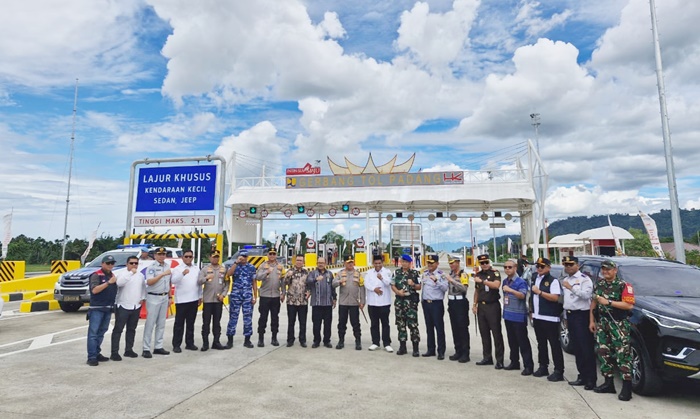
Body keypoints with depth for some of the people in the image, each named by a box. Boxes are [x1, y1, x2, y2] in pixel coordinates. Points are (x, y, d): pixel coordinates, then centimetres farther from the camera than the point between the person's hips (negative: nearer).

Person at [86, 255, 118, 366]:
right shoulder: (96, 275, -6)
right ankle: (91, 357, -5)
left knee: (101, 332, 12)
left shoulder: (113, 275, 15)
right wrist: (108, 282, -25)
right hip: (97, 308, -7)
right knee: (93, 332, -6)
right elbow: (94, 290, -19)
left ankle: (97, 353, 21)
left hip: (108, 308, 7)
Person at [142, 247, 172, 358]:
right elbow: (149, 282, -20)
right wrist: (163, 274, -25)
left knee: (161, 324, 9)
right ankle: (146, 349, 2)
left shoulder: (168, 266, 11)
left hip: (164, 297, 6)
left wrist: (169, 297, 14)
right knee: (150, 323, -4)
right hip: (153, 298, -6)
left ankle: (158, 347, 16)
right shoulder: (151, 267, -8)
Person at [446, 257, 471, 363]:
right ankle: (458, 352, 19)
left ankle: (465, 354, 3)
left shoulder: (463, 275, -9)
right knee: (454, 328, 11)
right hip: (452, 303, 7)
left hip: (460, 303, -7)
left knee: (463, 328, -3)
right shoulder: (451, 274, 13)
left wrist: (452, 280, -25)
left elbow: (464, 288, -23)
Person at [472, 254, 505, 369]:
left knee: (496, 333, -2)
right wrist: (474, 304, 14)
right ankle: (487, 357, 21)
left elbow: (496, 285, -27)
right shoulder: (478, 274, 11)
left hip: (493, 306, -6)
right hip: (481, 306, 6)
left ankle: (499, 360, 5)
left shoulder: (495, 273, -7)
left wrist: (482, 281, -26)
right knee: (484, 333, 11)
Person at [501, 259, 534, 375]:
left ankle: (528, 366, 5)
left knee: (523, 341, -2)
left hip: (519, 316, -7)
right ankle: (514, 362, 25)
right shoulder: (505, 281, 9)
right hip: (508, 315, 7)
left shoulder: (521, 281, -14)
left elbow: (522, 295, -29)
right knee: (512, 341, 14)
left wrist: (511, 290, -44)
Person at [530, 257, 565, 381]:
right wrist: (532, 312, 17)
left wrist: (539, 292, -21)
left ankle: (558, 371, 3)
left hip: (549, 318, -8)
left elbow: (555, 298, -20)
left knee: (554, 344, -2)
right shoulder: (535, 279, 14)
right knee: (541, 343, 15)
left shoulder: (553, 281, -9)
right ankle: (543, 367, 25)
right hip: (537, 317, 8)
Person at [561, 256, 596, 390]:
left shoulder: (584, 278, -6)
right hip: (570, 315, 8)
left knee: (586, 348, -5)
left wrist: (571, 287, -28)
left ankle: (591, 379, 0)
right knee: (576, 348, 11)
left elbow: (586, 295, -22)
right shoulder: (565, 280, 17)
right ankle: (582, 376, 19)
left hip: (581, 315, -8)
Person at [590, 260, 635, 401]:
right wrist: (592, 321, 13)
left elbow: (629, 305, -16)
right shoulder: (598, 285, 13)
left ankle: (627, 387, -2)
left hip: (619, 324, -6)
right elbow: (593, 303, 17)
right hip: (602, 324, 7)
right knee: (603, 352, 9)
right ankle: (608, 383, 20)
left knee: (623, 354, -8)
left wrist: (608, 302, -20)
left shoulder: (623, 286, -6)